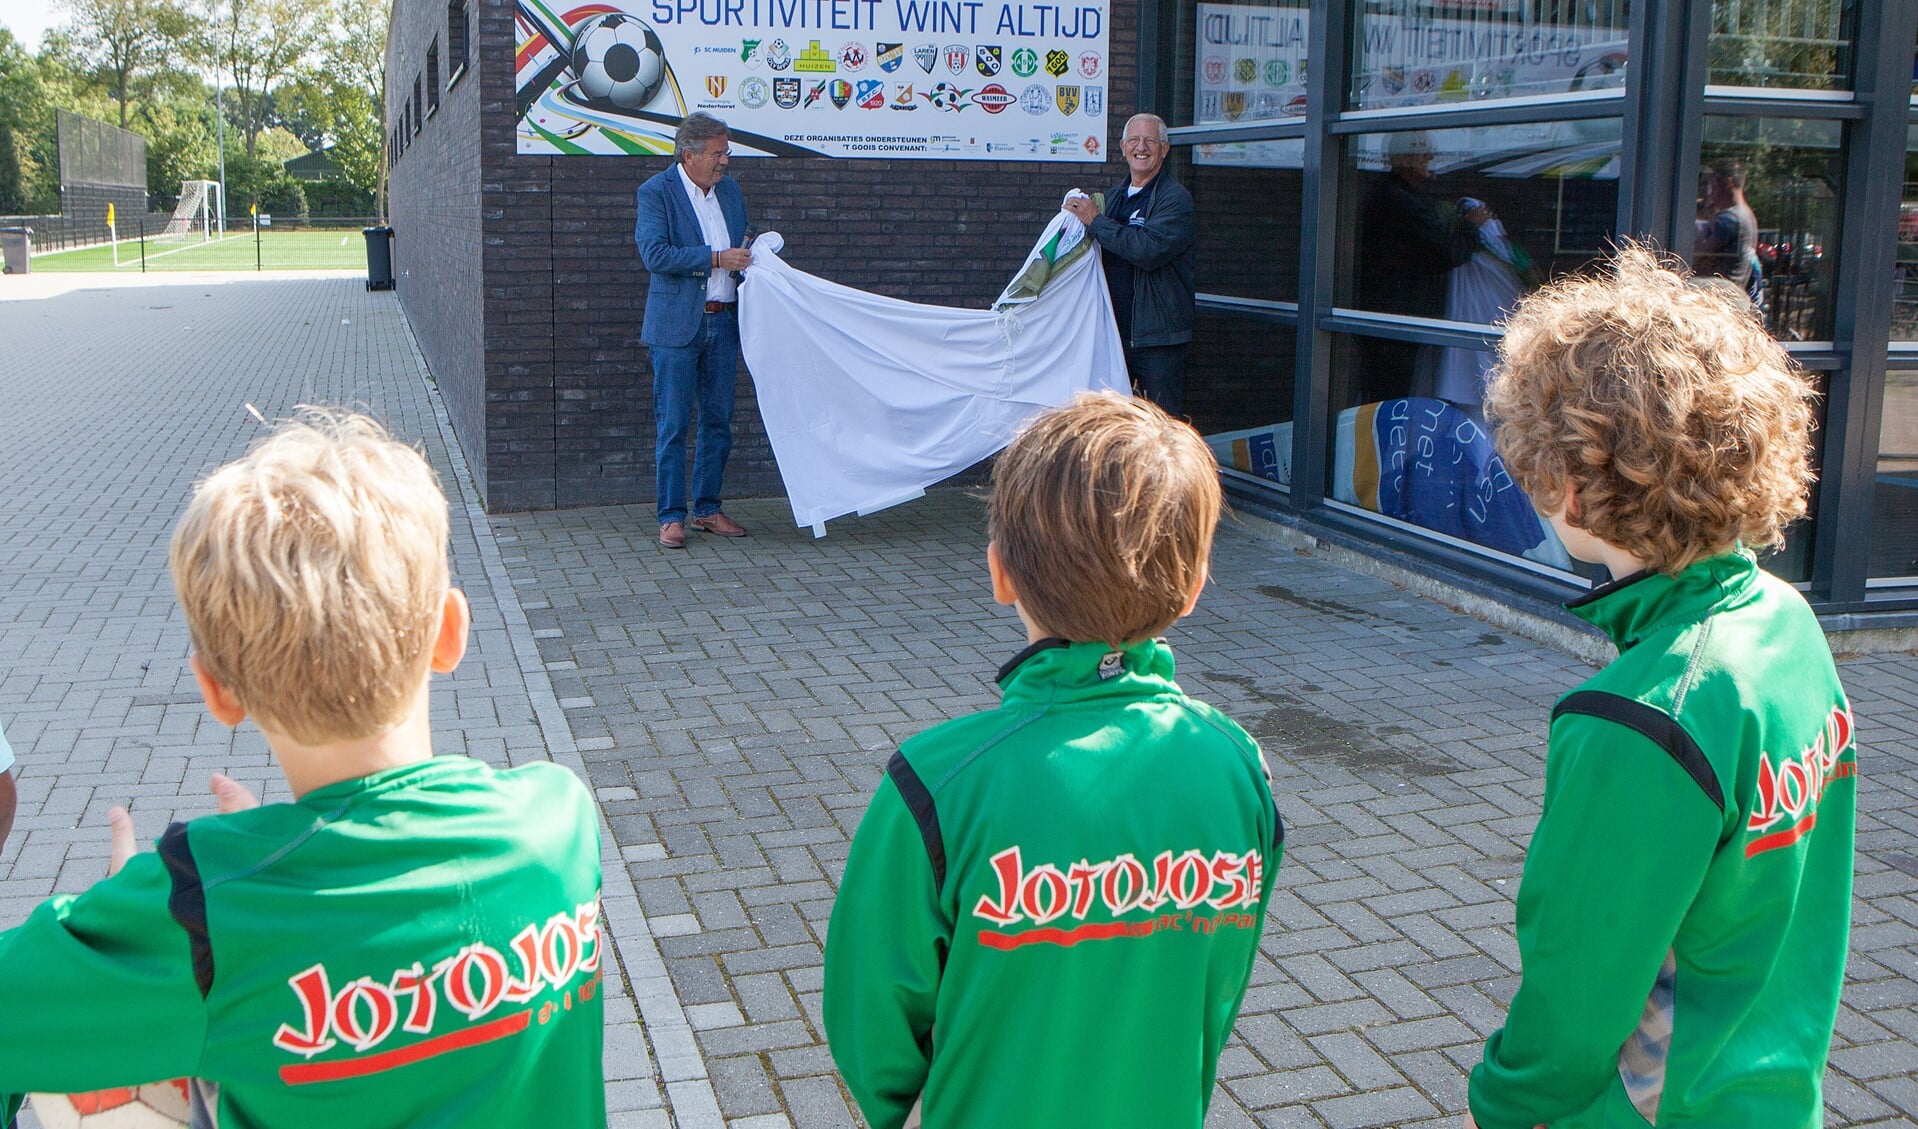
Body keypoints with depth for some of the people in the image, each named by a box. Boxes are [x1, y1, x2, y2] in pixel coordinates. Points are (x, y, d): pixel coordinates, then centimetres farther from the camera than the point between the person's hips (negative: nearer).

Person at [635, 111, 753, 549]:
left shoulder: (730, 190, 13)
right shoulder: (656, 192, -6)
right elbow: (655, 254, -18)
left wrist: (751, 257, 3)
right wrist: (716, 258, -19)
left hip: (723, 321, 6)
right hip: (677, 324, -6)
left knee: (718, 421, 10)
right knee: (672, 425, -3)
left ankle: (708, 509, 21)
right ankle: (672, 517, 4)